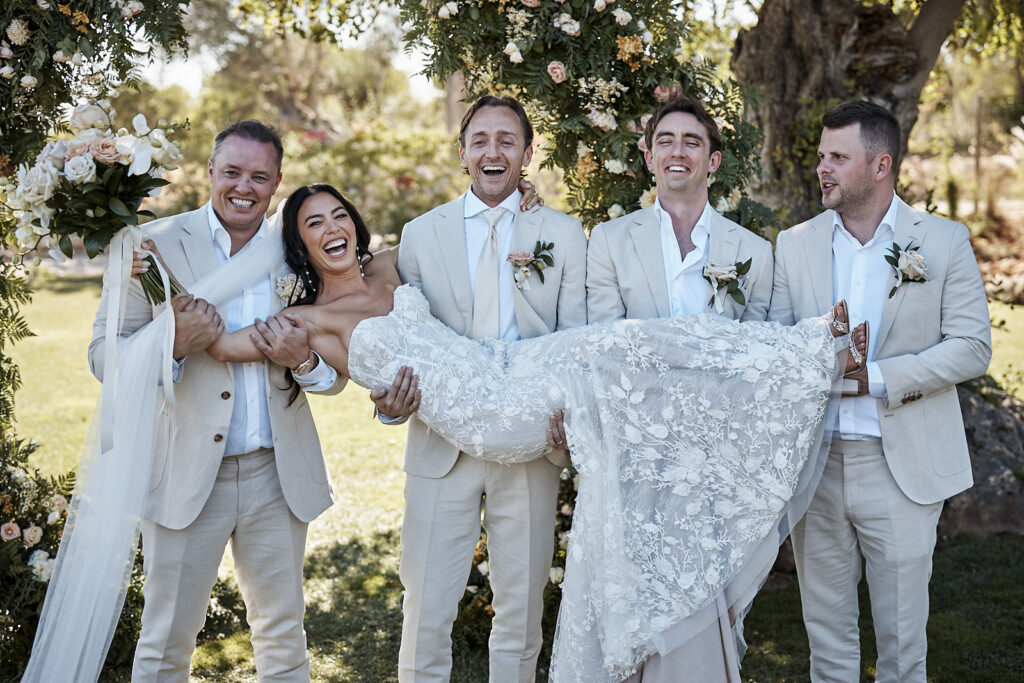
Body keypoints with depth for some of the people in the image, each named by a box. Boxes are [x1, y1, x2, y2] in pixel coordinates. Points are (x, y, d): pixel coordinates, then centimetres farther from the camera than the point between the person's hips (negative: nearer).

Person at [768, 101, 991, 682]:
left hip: (901, 465, -2)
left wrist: (876, 378, -16)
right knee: (826, 632, 12)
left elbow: (972, 347, -6)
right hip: (814, 462, 3)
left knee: (902, 636, 7)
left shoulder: (946, 241, -1)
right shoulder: (795, 245, 6)